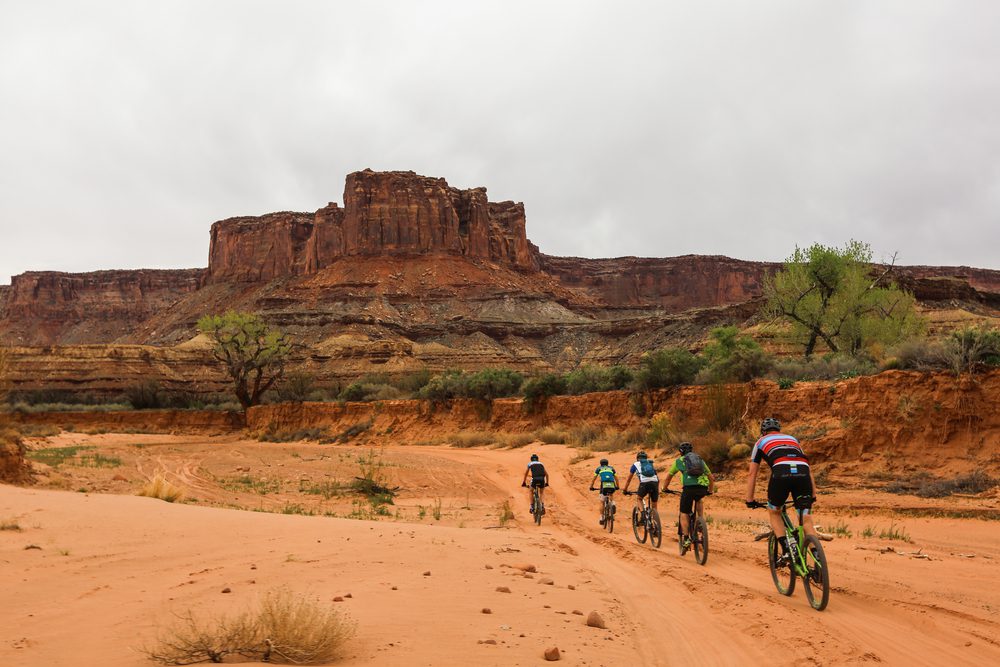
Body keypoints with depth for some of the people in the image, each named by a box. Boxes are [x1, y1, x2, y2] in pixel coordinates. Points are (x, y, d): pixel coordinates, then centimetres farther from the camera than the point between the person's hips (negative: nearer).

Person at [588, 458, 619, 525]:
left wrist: (591, 487, 30)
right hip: (612, 486, 1)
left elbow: (594, 478, 22)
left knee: (602, 502, 11)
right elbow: (616, 478, 28)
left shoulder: (599, 468, 24)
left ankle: (602, 518, 4)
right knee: (611, 495, 35)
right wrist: (617, 486, 38)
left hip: (604, 485, -1)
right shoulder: (611, 468, 28)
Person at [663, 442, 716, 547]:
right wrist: (711, 490, 50)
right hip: (703, 489, 3)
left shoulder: (679, 461, 22)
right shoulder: (700, 460, 29)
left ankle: (686, 538, -4)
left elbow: (669, 476, 32)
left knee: (684, 514, 8)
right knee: (698, 499, 37)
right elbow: (711, 477, 35)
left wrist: (665, 488, 48)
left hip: (689, 488, -3)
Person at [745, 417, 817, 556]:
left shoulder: (761, 442, 30)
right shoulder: (792, 439, 38)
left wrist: (749, 500, 33)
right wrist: (813, 495, 38)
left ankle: (786, 551, 9)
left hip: (781, 473, -2)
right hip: (803, 474, 2)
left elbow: (752, 473, 29)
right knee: (806, 520, 7)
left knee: (774, 512, 22)